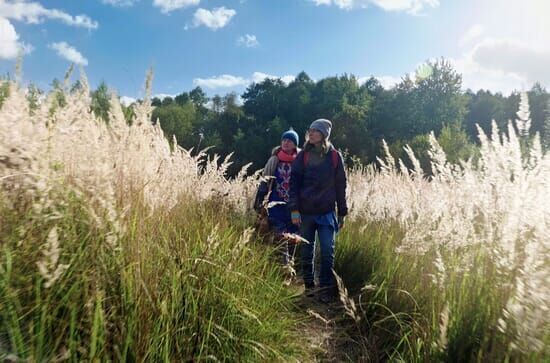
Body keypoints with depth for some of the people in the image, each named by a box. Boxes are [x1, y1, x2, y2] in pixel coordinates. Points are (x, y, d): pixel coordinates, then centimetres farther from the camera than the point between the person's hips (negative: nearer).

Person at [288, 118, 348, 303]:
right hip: (305, 211, 1)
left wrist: (342, 213, 5)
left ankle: (326, 288, 10)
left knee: (328, 251, -3)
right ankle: (309, 286, 25)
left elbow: (341, 185, 5)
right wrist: (294, 209, -11)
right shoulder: (303, 155, 1)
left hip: (327, 212, 0)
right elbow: (294, 182, -2)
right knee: (307, 251, 10)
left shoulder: (335, 156, 1)